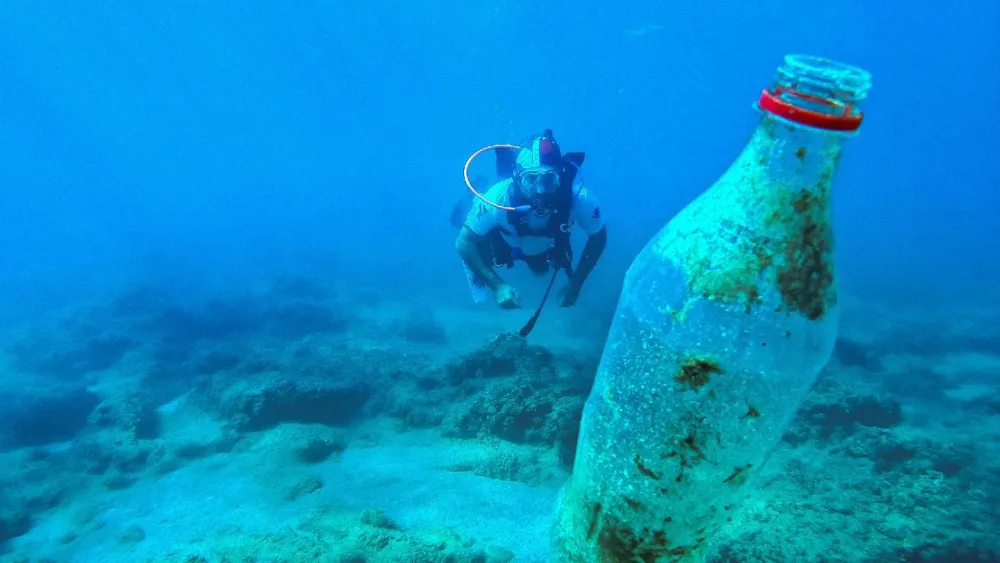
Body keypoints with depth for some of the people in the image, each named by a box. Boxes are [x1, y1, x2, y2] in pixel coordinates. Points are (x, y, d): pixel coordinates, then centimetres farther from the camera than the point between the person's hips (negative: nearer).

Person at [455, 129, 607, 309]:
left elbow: (598, 237, -23)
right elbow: (464, 243, -34)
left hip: (546, 247, 2)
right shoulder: (499, 197, -47)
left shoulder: (579, 198, -43)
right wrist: (497, 286, -41)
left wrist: (575, 284, -24)